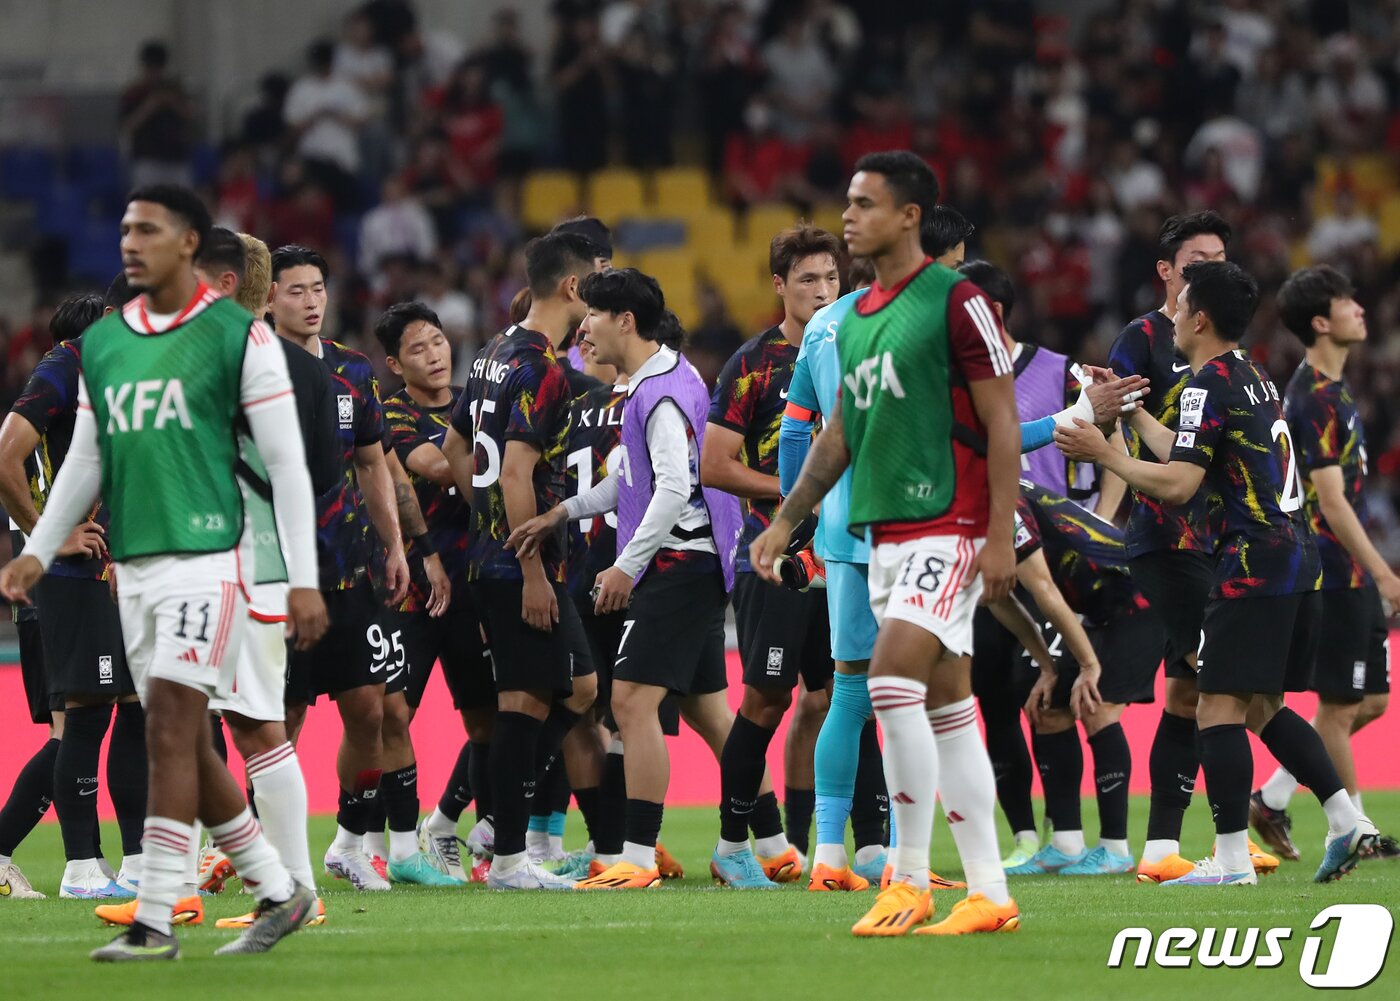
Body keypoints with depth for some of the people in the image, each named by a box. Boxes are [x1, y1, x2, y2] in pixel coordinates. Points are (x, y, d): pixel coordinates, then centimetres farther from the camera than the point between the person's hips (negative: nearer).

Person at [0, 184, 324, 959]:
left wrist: (303, 578, -7)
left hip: (208, 555, -6)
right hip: (134, 565, 6)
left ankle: (154, 921, -13)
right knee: (184, 744, 7)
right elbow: (84, 460, 21)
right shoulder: (101, 343, 13)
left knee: (170, 730, -13)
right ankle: (277, 891, 20)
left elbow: (285, 461, -3)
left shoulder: (239, 336, -3)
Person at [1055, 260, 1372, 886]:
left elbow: (1177, 483, -16)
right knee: (1263, 708, 17)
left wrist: (1104, 455, -5)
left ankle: (1231, 858, -11)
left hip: (1255, 564, -9)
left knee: (1219, 707, -7)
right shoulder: (1254, 377, 18)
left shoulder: (1211, 384, -10)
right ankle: (1346, 819, 9)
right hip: (1298, 557, 9)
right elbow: (1188, 456, 26)